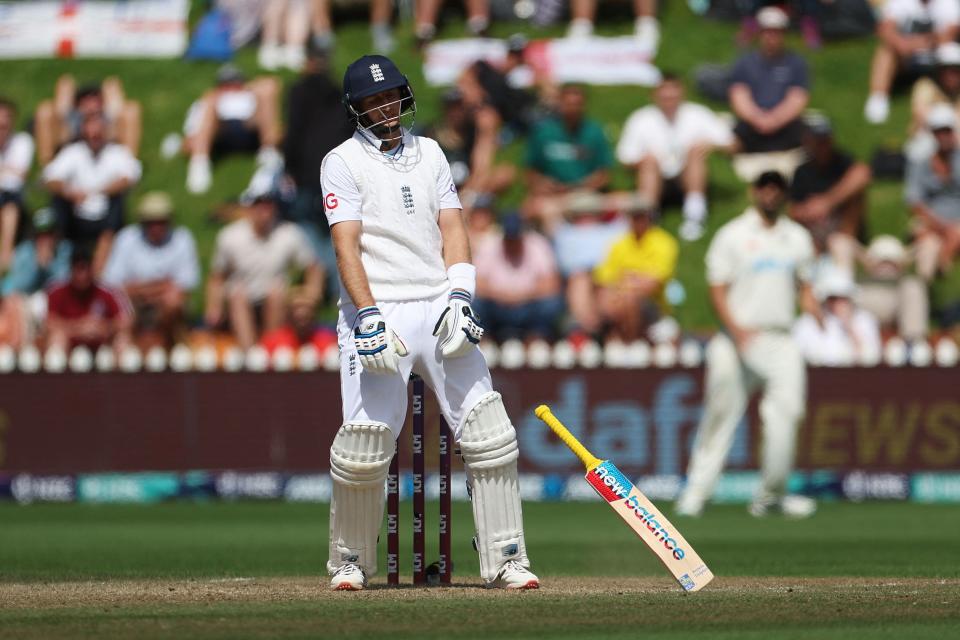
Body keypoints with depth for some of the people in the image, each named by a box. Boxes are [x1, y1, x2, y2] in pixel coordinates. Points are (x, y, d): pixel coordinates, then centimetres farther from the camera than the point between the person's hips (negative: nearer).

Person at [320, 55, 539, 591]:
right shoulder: (343, 163, 4)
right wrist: (368, 316, -19)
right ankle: (351, 560, 9)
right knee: (365, 444, -10)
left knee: (490, 434, -5)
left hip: (440, 309, 4)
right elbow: (346, 243, -7)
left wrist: (461, 296, -4)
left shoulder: (429, 153, 18)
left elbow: (452, 226, 12)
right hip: (377, 313, -4)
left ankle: (506, 560, 0)